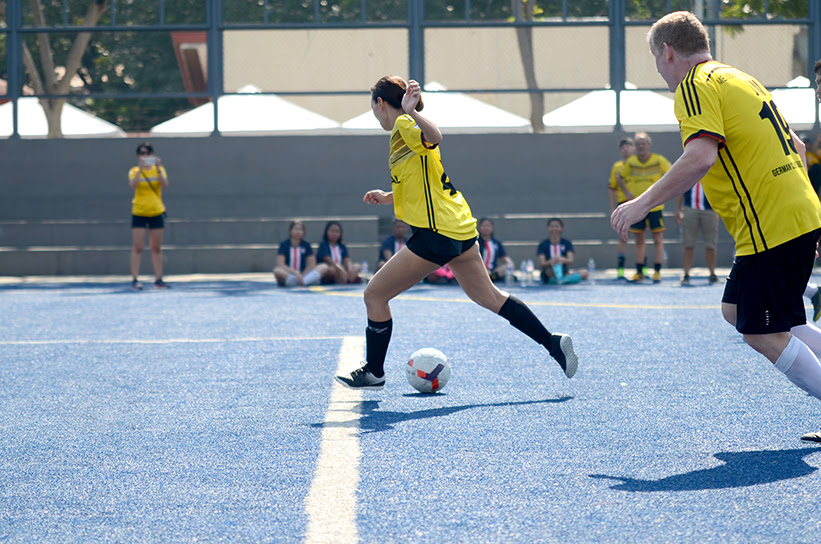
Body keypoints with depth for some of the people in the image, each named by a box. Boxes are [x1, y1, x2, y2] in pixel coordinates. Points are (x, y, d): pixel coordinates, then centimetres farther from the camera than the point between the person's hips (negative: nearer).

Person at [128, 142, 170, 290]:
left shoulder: (159, 169, 4)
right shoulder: (134, 171, 0)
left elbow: (165, 185, -13)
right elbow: (133, 185, -20)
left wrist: (158, 168, -22)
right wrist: (141, 168, -27)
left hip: (156, 212, 2)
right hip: (139, 213, -2)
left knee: (156, 248, 6)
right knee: (137, 247, -6)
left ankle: (158, 279, 11)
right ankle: (135, 279, -5)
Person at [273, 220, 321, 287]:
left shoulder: (306, 245, 4)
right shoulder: (284, 244, -2)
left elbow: (312, 264, -1)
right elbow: (280, 265, -13)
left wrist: (301, 275, -16)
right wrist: (295, 272, -24)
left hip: (303, 273, 2)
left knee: (317, 272, -27)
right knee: (277, 271, -36)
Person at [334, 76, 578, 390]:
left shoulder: (404, 126, -10)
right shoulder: (405, 130, 19)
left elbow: (434, 136, -35)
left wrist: (411, 112, -50)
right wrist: (387, 198, 22)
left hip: (437, 233, -10)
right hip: (460, 227, 10)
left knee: (375, 295, -1)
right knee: (488, 296, 19)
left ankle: (373, 372, 9)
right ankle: (553, 343, 20)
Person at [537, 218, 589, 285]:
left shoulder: (567, 243, 4)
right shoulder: (543, 245, -1)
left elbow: (571, 261, -11)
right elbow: (542, 264, -14)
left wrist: (563, 260, -35)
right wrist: (551, 262, -37)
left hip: (564, 274, 2)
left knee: (584, 273, -25)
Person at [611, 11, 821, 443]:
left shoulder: (696, 86, -8)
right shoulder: (740, 79, 19)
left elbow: (701, 156, -25)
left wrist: (642, 203, -21)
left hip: (770, 226, -9)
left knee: (762, 334, -5)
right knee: (736, 310, 17)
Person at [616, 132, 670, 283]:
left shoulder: (659, 161, -3)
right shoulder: (630, 162, 3)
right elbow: (619, 177, 18)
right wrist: (627, 192, 5)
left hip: (655, 206, -2)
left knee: (658, 239, -3)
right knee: (639, 240, 6)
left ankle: (657, 271, 2)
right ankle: (639, 272, 12)